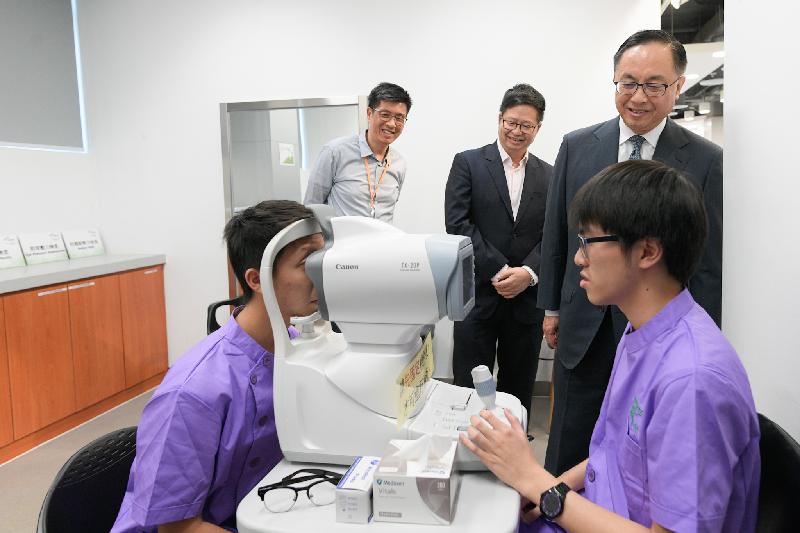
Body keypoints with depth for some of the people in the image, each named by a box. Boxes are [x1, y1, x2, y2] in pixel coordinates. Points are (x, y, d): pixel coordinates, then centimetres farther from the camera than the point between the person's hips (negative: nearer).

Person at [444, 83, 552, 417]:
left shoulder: (548, 176, 10)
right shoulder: (468, 163, 1)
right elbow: (457, 224, -9)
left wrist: (527, 272, -14)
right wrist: (499, 271, -14)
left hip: (526, 298, 3)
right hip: (478, 294, -3)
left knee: (518, 389, 14)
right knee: (469, 388, 5)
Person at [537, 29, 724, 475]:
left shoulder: (707, 161, -7)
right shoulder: (577, 146, -1)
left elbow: (710, 265, -5)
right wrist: (552, 307, 8)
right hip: (583, 327, 2)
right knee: (568, 450, 15)